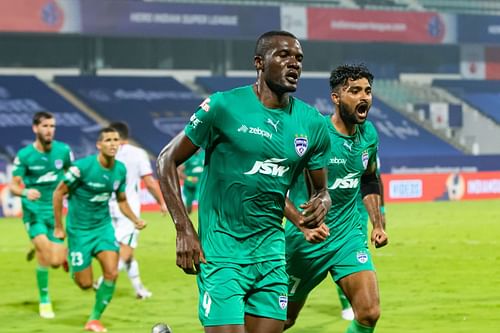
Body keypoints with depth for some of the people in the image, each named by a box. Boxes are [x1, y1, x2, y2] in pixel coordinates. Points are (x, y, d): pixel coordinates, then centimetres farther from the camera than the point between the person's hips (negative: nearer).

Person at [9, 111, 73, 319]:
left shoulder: (63, 150, -1)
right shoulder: (24, 155, -8)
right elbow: (13, 185, -6)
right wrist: (25, 192, -26)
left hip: (55, 210, 3)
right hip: (33, 210, -3)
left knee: (57, 261, -4)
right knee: (45, 251, -22)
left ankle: (37, 249, 34)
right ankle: (44, 302, -4)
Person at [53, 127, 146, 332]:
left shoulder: (120, 169, -3)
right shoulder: (83, 167, -20)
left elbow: (121, 200, 12)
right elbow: (59, 192, -10)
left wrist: (135, 220, -5)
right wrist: (58, 227, -7)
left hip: (104, 226, 4)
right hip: (79, 229, -4)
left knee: (112, 273, -15)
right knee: (85, 284, -1)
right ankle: (71, 263, 36)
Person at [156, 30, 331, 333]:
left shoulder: (312, 123, 6)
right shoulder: (224, 106, -8)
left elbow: (321, 189, 18)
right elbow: (167, 160, -2)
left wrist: (321, 203, -7)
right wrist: (184, 230, -10)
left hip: (271, 251, 5)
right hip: (221, 250, -5)